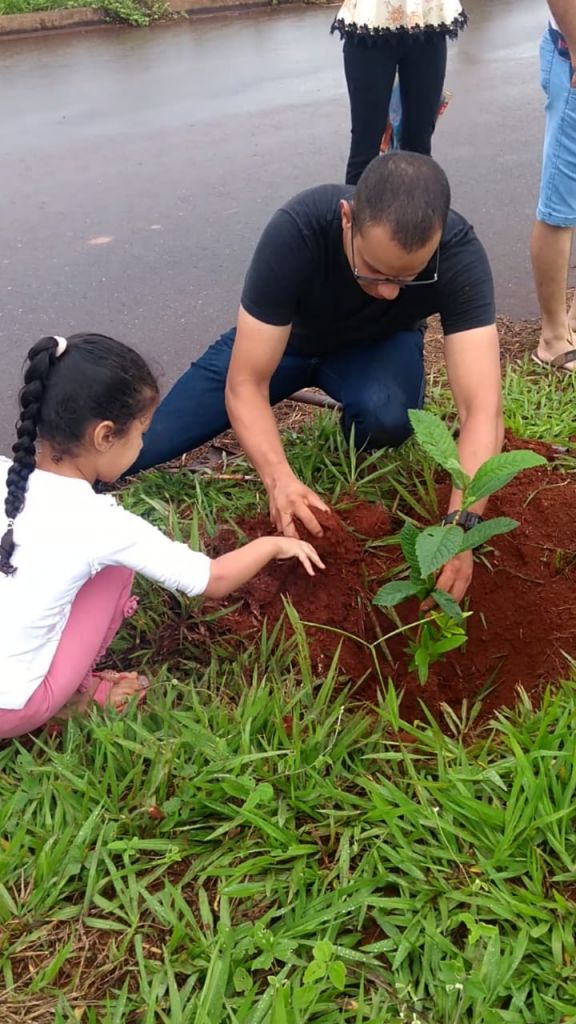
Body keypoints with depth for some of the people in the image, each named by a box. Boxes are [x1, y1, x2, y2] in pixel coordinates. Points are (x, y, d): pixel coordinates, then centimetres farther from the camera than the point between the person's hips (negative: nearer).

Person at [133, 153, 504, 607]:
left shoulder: (458, 252, -33)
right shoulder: (295, 232, -36)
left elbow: (484, 408, -38)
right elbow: (244, 385, -33)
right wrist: (280, 479, -49)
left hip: (377, 345, 1)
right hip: (281, 339, -1)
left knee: (387, 417, -35)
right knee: (134, 446, -14)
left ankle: (355, 450, 0)